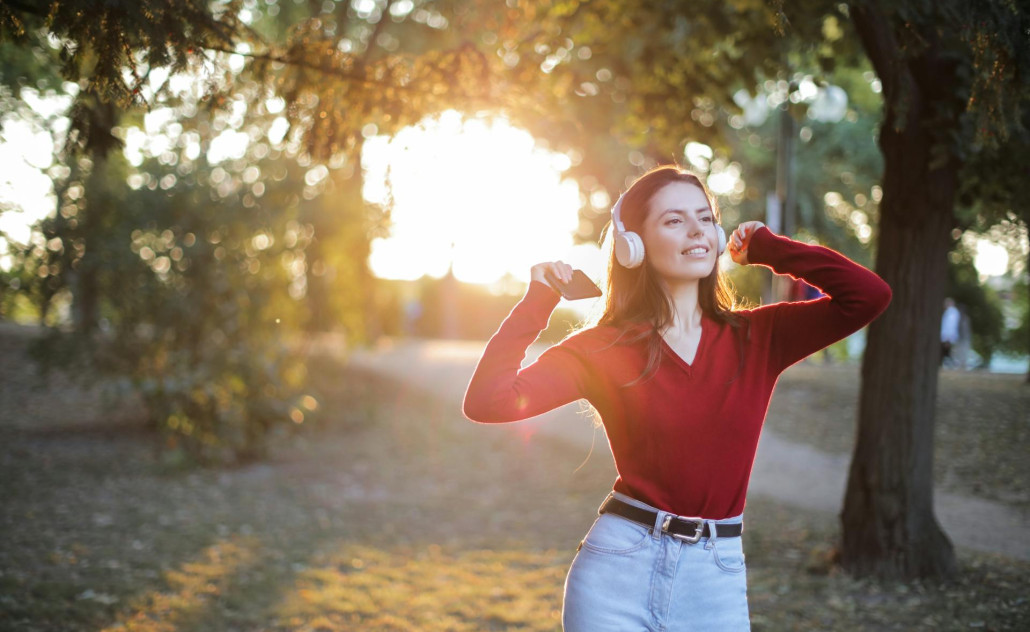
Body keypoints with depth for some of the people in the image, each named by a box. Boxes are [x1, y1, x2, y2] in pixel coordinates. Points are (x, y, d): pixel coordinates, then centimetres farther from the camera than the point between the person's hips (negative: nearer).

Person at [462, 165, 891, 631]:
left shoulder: (756, 338, 3)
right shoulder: (602, 348, -2)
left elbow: (869, 295, -8)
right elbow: (487, 402, -12)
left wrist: (766, 248, 2)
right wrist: (538, 300, -7)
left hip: (717, 582, 2)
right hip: (618, 570, -1)